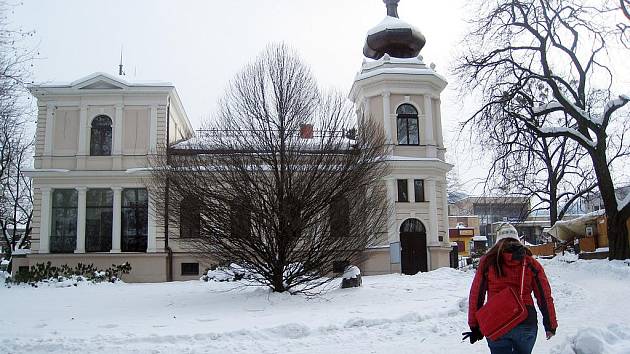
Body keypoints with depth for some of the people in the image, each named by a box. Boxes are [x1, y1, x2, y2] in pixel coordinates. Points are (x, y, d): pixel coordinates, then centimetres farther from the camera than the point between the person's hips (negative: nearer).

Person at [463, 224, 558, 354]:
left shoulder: (488, 261, 1)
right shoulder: (531, 263, 3)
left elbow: (476, 295, 0)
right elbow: (544, 297, 5)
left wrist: (475, 326, 6)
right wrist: (551, 325, 15)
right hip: (526, 323, 2)